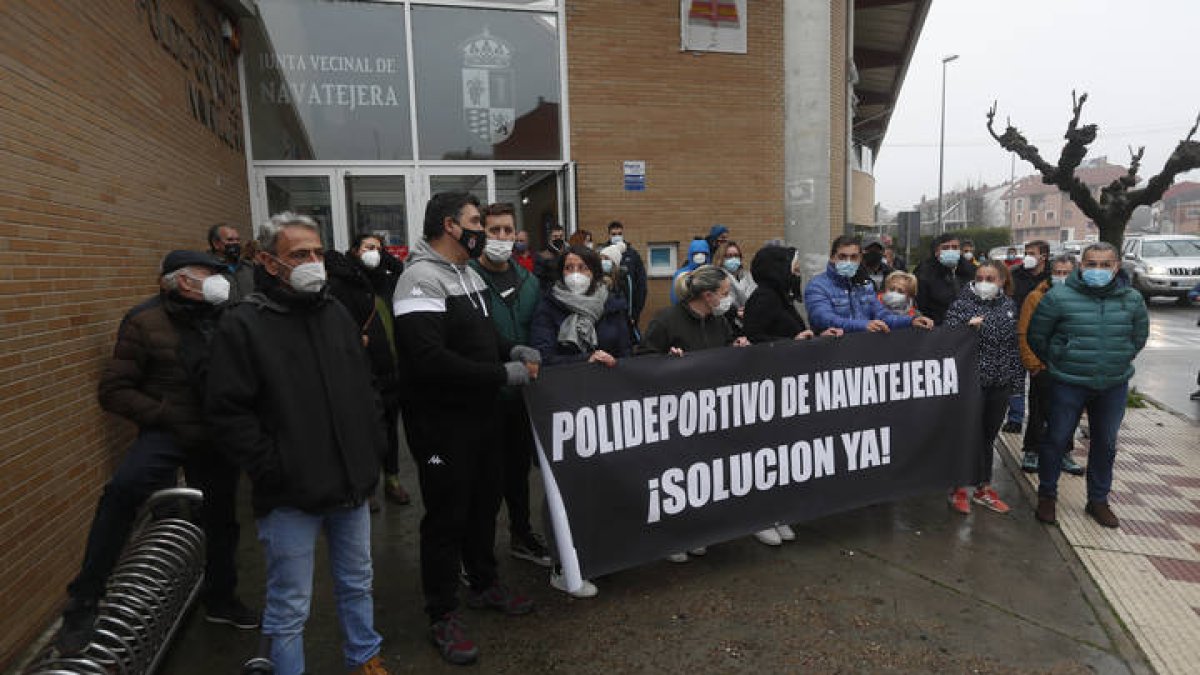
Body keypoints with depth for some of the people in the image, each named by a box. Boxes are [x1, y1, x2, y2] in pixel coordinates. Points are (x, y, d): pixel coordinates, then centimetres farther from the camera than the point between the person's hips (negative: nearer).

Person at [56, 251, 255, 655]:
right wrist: (167, 416, -18)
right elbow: (114, 390, -9)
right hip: (170, 432, -4)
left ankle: (221, 600, 40)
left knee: (221, 520, 17)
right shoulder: (146, 321, -8)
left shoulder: (222, 317, 2)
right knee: (124, 488, -34)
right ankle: (84, 601, -17)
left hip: (218, 439, 5)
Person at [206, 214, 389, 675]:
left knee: (357, 583, 22)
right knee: (290, 607, 9)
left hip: (352, 482, 6)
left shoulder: (336, 313, 7)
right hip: (291, 496, -6)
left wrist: (375, 444, 6)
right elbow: (227, 412, -14)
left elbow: (366, 388, 14)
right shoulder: (243, 324, -11)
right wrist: (273, 469, -16)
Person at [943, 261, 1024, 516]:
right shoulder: (963, 304, -5)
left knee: (988, 435, 14)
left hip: (1001, 381, 5)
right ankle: (959, 489, 15)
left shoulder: (1009, 306, 8)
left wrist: (1016, 376, 9)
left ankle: (983, 488, 27)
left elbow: (1015, 341, 13)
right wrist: (970, 327, -23)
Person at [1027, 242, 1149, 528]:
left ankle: (1098, 500, 31)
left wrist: (1117, 363, 12)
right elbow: (1036, 336, -1)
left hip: (1114, 386, 4)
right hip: (1068, 385, -3)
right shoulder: (1059, 297, -11)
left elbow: (1139, 337, 17)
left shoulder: (1132, 299, 0)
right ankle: (1047, 496, 21)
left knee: (1105, 443, 14)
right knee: (1056, 439, 3)